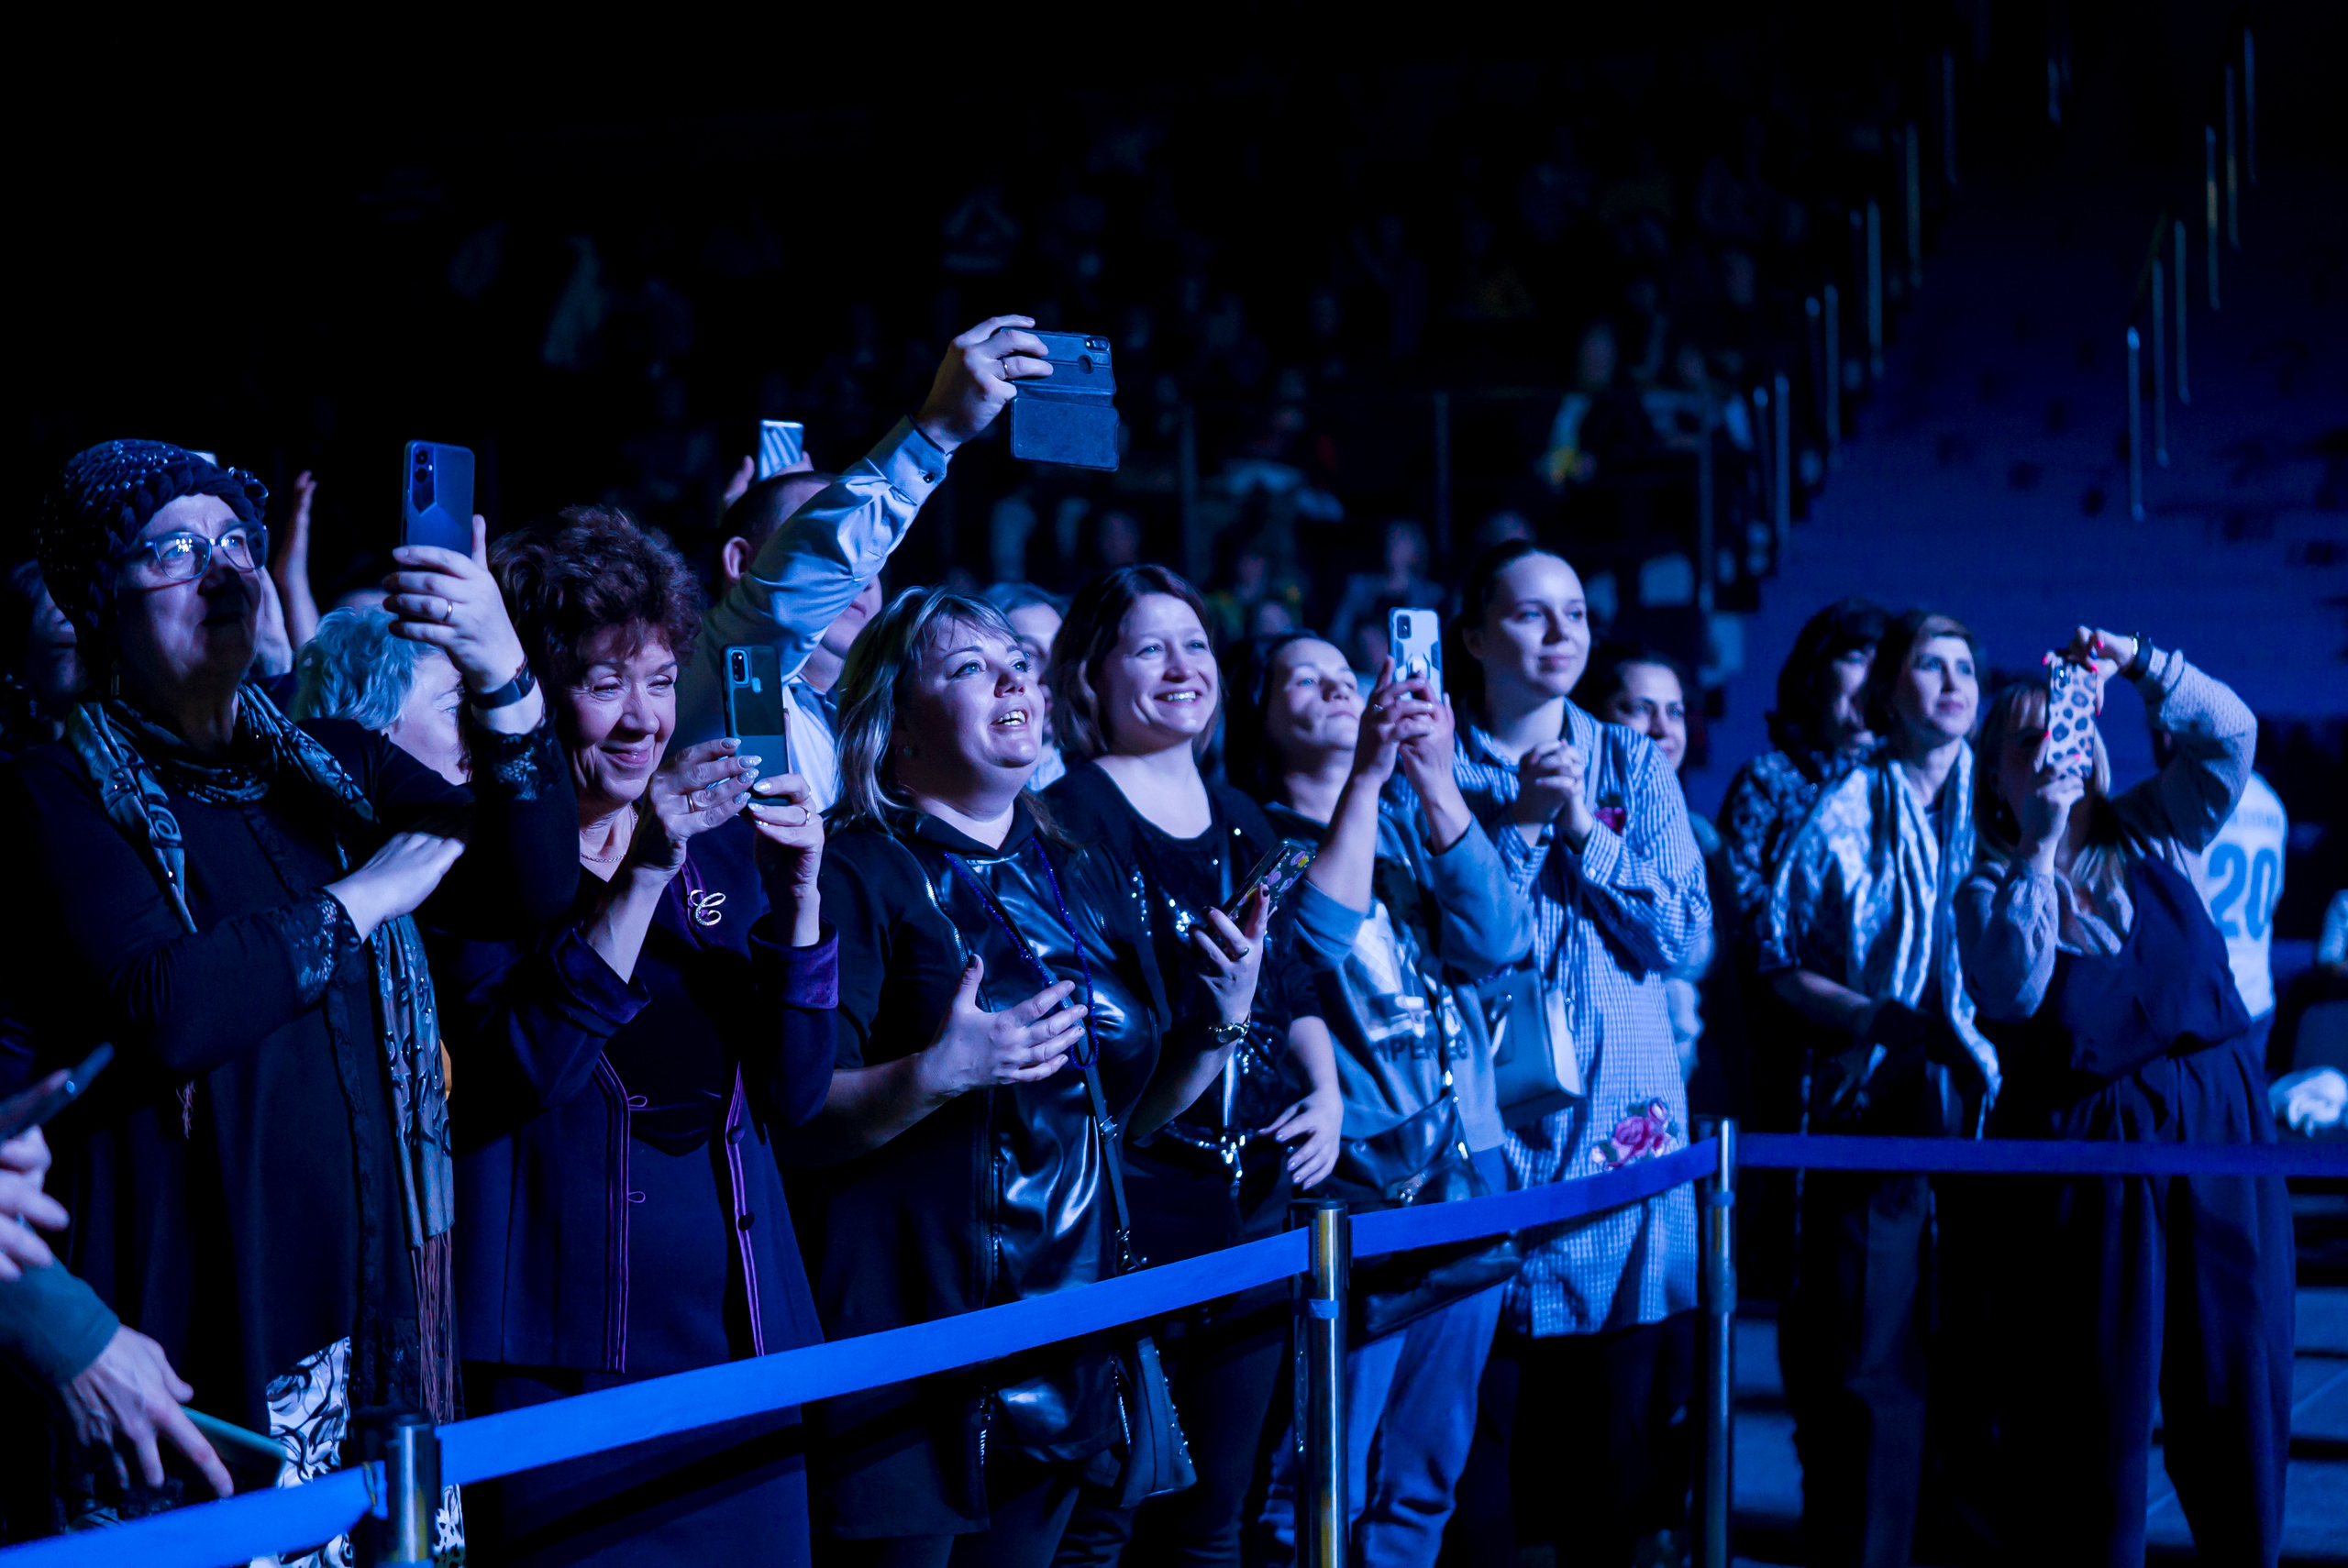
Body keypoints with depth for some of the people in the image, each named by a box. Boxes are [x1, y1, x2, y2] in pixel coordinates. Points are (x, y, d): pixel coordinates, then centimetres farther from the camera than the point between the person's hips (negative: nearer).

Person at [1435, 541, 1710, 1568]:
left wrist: (1584, 829, -7)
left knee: (1618, 1422, 5)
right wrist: (1517, 822, -12)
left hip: (1620, 1125, 2)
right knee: (1481, 1416, -4)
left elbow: (1683, 934, 1)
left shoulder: (1633, 765, 10)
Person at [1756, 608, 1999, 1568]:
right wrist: (1876, 1016, -13)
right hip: (1873, 1102, -3)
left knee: (1981, 1339, 6)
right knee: (1866, 1351, -2)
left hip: (1981, 1100, 3)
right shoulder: (1844, 812, 0)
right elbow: (1781, 965, 1)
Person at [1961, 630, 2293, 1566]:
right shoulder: (1989, 887, 3)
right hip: (2081, 1148, -3)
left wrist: (2138, 663, -10)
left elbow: (2229, 734, -1)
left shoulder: (2151, 837, 10)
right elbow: (2012, 989, -16)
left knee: (2236, 1366, 6)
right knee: (2093, 1384, 1)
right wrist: (2038, 850, -16)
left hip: (2217, 1130, 3)